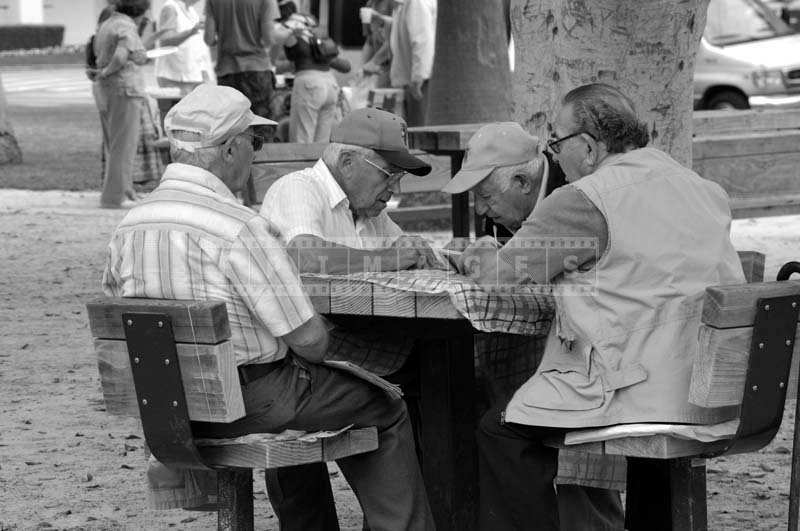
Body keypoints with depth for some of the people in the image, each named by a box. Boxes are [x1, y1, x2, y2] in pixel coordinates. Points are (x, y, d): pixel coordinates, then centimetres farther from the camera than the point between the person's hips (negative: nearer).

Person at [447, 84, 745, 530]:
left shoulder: (583, 201, -11)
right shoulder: (705, 191, 15)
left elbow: (502, 274, -5)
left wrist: (485, 260, 21)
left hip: (644, 393, -9)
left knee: (500, 431, 4)